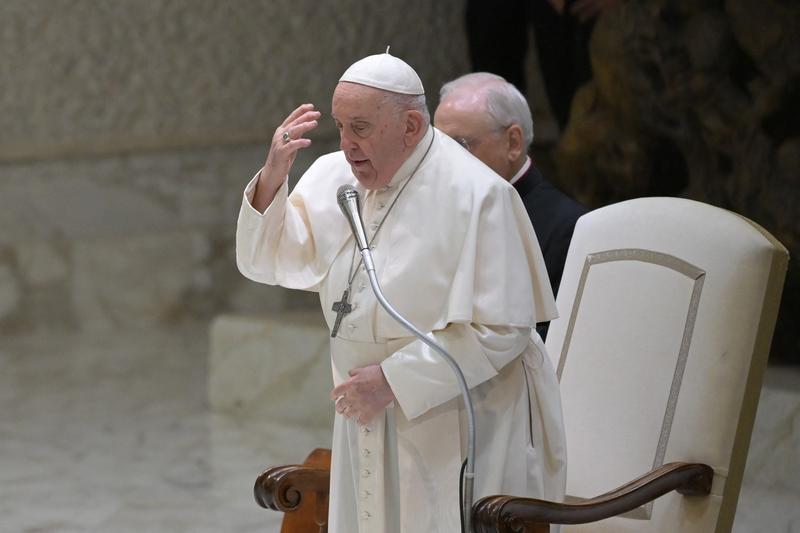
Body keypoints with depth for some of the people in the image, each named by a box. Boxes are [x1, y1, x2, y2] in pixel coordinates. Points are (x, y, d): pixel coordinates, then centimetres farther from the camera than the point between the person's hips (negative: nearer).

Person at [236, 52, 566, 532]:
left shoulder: (476, 195, -18)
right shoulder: (332, 177, 2)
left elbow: (501, 330, -19)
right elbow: (268, 263, 5)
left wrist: (394, 380, -21)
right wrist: (273, 176, -11)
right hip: (369, 418, 6)